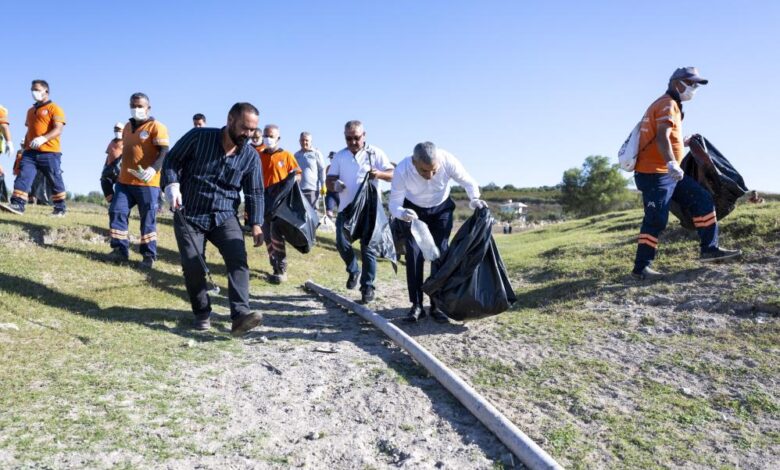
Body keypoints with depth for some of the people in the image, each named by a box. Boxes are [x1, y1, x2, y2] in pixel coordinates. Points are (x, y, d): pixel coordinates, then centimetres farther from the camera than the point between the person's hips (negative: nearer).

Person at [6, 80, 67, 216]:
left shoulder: (54, 109, -2)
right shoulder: (30, 111, 22)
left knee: (55, 180, 1)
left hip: (50, 152, -6)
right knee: (23, 177, -9)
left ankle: (60, 208, 10)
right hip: (30, 152, 6)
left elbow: (58, 130, -15)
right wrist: (24, 147, 23)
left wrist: (43, 138, -30)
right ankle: (17, 205, -15)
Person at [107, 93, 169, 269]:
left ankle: (149, 255, 5)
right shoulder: (127, 126, 17)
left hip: (147, 183, -7)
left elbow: (164, 152, -16)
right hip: (124, 181, 7)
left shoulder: (156, 126, -6)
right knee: (116, 212, 1)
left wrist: (153, 169, -31)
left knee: (148, 219, -2)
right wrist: (114, 167, 27)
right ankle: (120, 250, 10)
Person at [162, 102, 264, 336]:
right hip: (189, 215, -1)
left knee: (238, 259, -18)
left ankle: (240, 315, -25)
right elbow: (172, 160, -1)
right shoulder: (198, 136, -7)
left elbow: (255, 192, 3)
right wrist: (172, 186, -18)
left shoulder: (251, 156, -1)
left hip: (225, 217, 2)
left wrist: (256, 224, -8)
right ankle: (202, 313, 14)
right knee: (192, 266, -6)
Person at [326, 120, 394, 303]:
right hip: (346, 208, 3)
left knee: (368, 248, 0)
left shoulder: (375, 153, -1)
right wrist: (334, 185, -22)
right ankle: (353, 270, 24)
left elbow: (393, 175, -6)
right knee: (341, 243, -4)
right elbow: (328, 180, 3)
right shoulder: (339, 156, 7)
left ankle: (367, 286, 10)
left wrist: (379, 174, -28)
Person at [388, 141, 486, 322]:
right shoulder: (402, 170, -35)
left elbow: (468, 182, -15)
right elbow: (394, 203, -27)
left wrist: (474, 199, -34)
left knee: (440, 254, -6)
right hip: (413, 210, 0)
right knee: (414, 255, -9)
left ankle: (437, 305, 3)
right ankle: (416, 305, 0)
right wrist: (402, 213, -50)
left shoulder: (448, 161, -33)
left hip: (441, 209, 1)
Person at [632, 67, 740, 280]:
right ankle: (641, 267, -3)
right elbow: (661, 138, -29)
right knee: (656, 220, -10)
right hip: (654, 173, -10)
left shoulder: (671, 105, 20)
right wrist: (672, 164, -42)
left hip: (669, 173, 10)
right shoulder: (667, 104, -12)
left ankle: (709, 249, 14)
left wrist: (685, 142, 30)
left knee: (703, 200, 9)